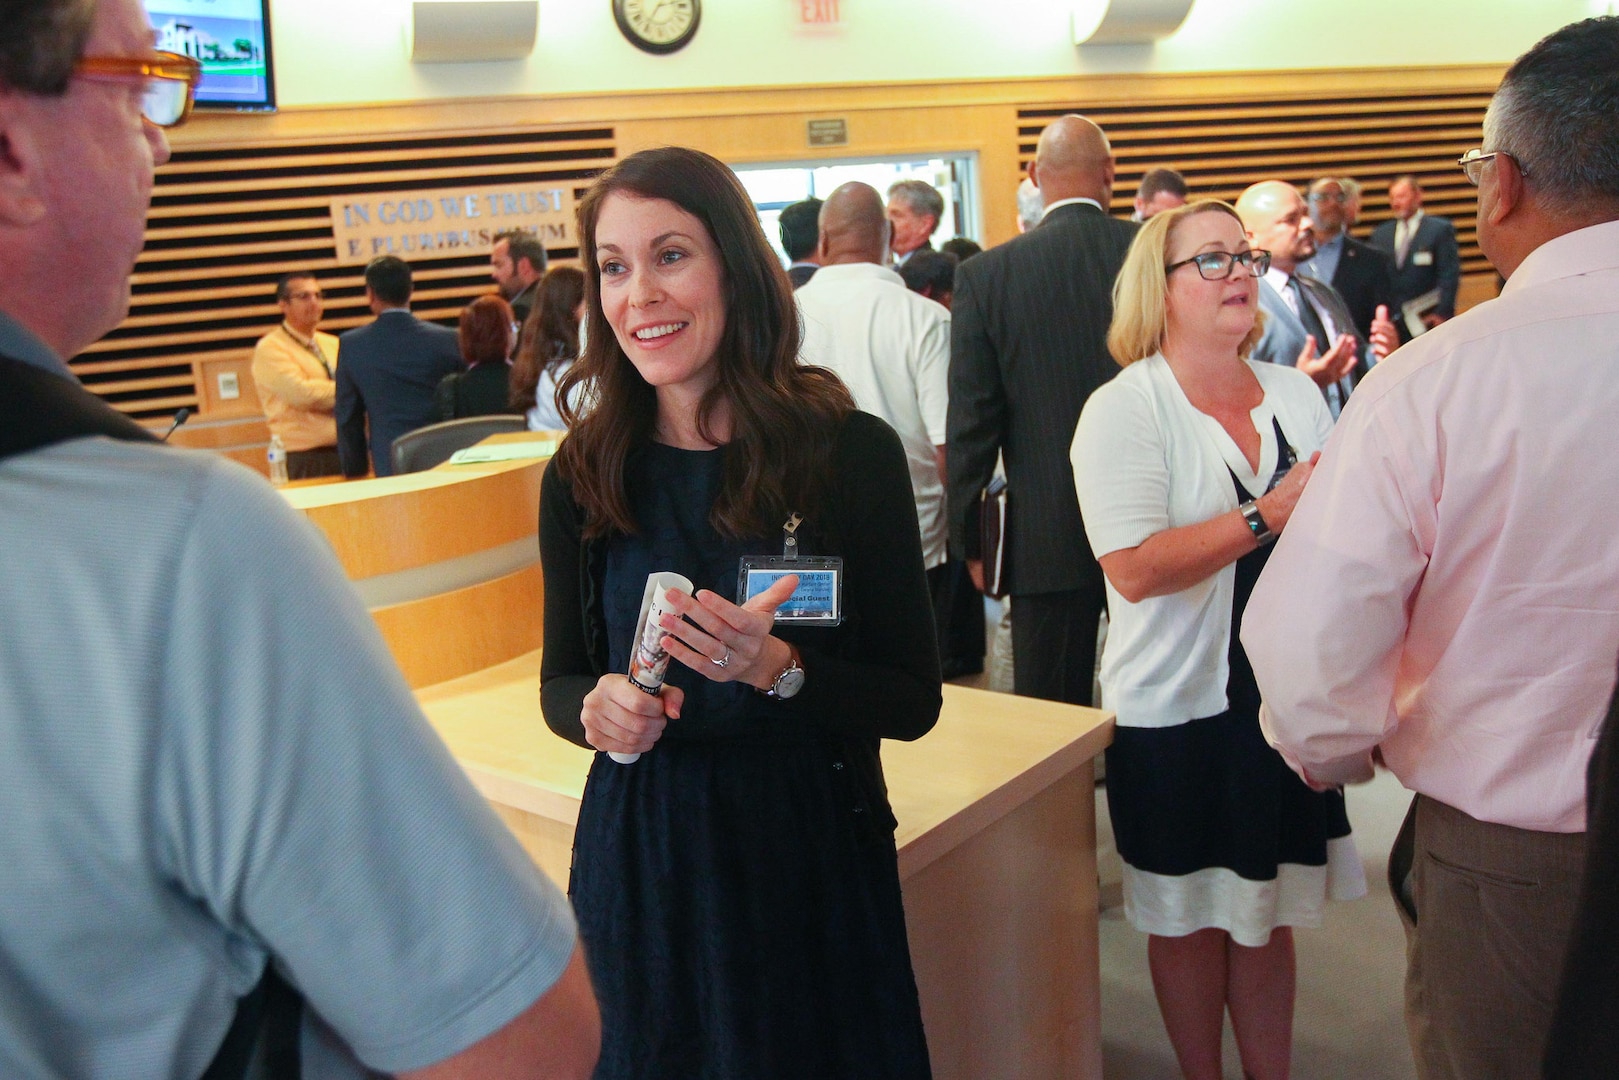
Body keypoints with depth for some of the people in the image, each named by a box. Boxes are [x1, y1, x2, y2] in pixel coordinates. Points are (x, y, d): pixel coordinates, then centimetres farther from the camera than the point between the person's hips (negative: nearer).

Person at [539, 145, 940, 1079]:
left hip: (812, 853, -1)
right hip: (643, 855, 2)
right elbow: (561, 677, 7)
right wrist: (595, 708, -15)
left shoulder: (850, 451, -11)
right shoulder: (585, 474, -3)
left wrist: (776, 668, -25)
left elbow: (914, 702, -8)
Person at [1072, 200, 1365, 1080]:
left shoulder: (1297, 396, 6)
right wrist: (1268, 516, -22)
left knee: (1268, 913, 16)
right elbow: (1133, 569, -22)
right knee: (1191, 919, 11)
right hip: (1178, 709, -4)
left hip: (1284, 697, 5)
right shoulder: (1122, 410, -11)